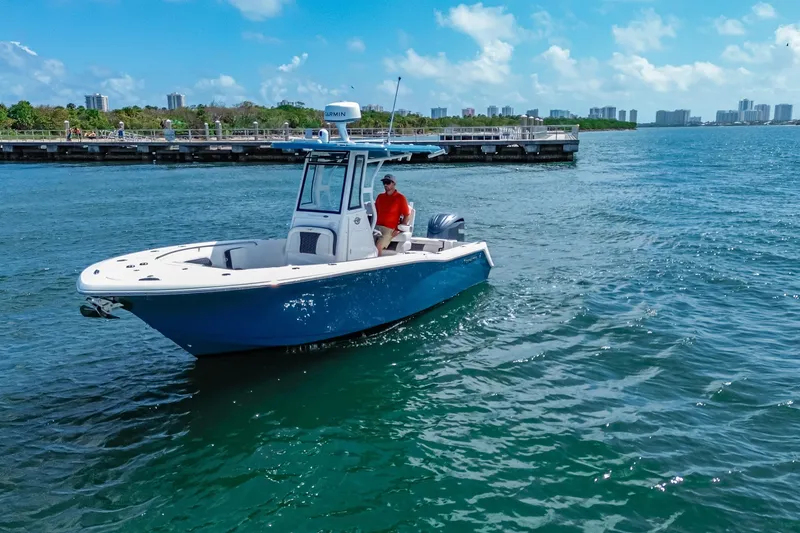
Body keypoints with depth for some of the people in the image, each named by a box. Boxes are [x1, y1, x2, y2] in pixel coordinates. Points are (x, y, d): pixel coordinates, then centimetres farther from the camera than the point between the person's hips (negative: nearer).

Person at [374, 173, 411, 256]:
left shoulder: (400, 198, -1)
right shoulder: (380, 196, 17)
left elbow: (407, 215, -3)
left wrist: (399, 229, -10)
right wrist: (373, 224, 8)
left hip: (390, 229, -5)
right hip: (377, 226, 5)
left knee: (378, 247, -24)